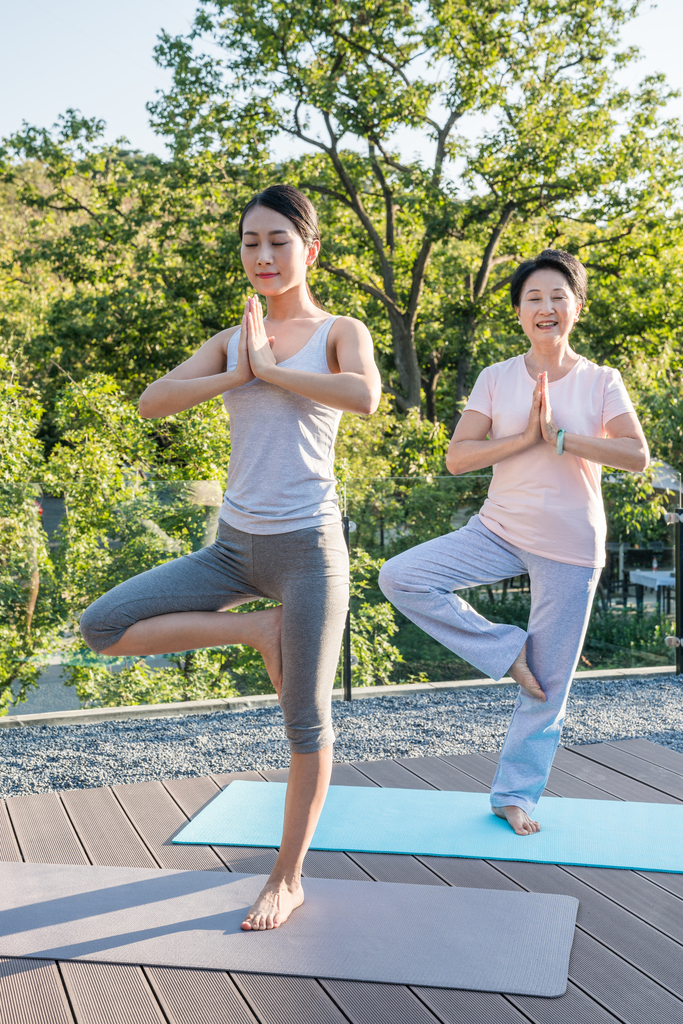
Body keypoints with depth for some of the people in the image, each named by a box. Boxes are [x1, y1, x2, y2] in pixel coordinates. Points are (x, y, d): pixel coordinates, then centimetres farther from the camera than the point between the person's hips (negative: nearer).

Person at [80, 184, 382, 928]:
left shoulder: (340, 332, 0)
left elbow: (363, 396, -23)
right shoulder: (231, 340, 11)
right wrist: (237, 373, -12)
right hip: (234, 546, 5)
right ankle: (257, 630, 4)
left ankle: (287, 880, 23)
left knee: (306, 725, 4)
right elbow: (151, 401, -3)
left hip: (307, 546, -4)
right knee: (102, 627, -5)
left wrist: (268, 368, -14)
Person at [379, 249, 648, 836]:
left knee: (549, 684, 4)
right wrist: (526, 437, -17)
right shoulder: (496, 379, 2)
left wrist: (560, 436, -20)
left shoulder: (601, 382, -1)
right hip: (500, 531, 2)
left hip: (570, 549, -2)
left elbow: (638, 456, -14)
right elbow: (457, 458, -6)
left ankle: (517, 793, 24)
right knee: (399, 578, -16)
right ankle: (506, 649, -2)